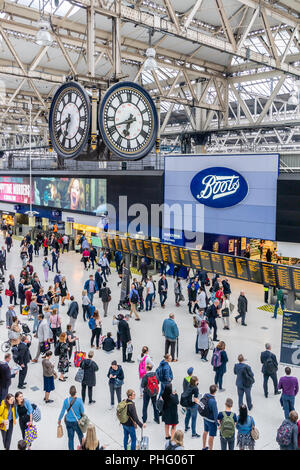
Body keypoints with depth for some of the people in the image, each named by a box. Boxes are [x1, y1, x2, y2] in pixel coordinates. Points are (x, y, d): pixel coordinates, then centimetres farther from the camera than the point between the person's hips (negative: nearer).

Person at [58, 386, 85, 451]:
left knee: (70, 438, 14)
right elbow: (82, 412, -10)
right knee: (80, 436, 20)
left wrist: (59, 419, 12)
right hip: (77, 422, -1)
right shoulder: (79, 400, -20)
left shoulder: (66, 400, -15)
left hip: (69, 422, 1)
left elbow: (62, 411, -4)